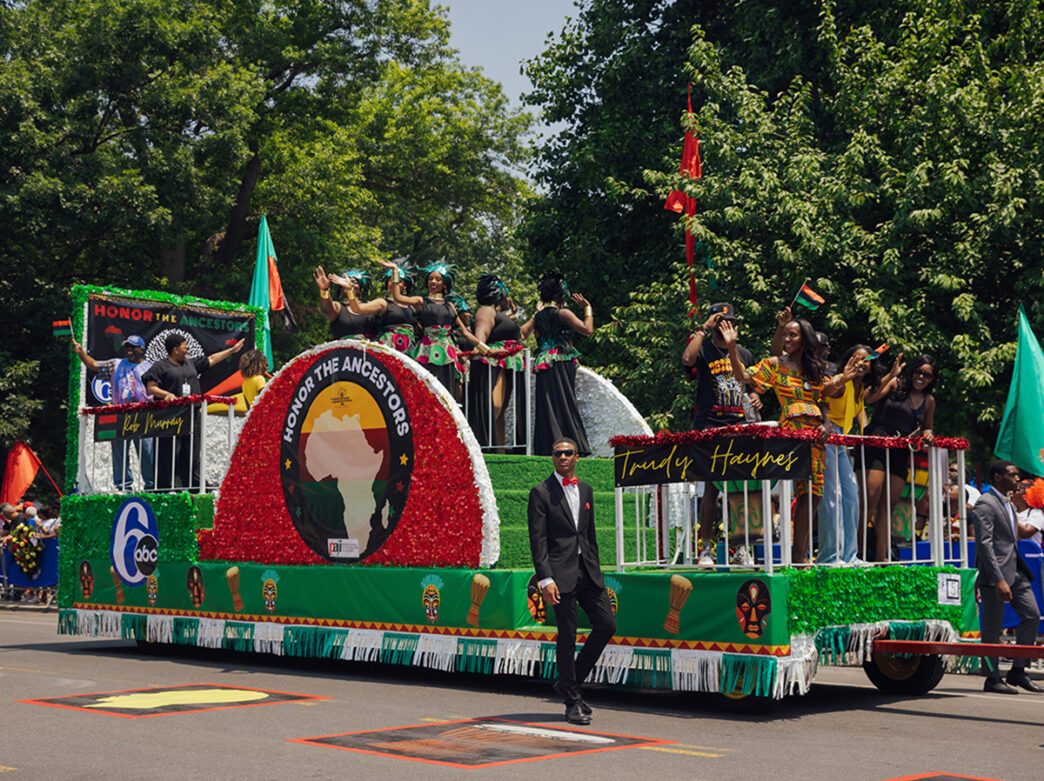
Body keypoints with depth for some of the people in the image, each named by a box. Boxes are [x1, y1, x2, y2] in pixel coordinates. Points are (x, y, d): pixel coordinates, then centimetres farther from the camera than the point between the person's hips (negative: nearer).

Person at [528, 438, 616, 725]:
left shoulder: (585, 490, 15)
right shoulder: (541, 492, -3)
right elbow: (537, 539, -9)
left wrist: (595, 570, 16)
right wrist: (545, 579, -16)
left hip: (587, 570, 6)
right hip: (561, 573, -6)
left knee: (607, 625, 1)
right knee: (567, 637, -2)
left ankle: (568, 683, 17)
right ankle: (572, 702, 7)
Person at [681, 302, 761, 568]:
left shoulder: (744, 354, 19)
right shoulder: (704, 350, 4)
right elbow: (687, 359, -21)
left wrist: (755, 397, 6)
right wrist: (703, 330, -12)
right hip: (709, 428, -4)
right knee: (711, 487, -8)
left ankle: (742, 548, 9)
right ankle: (706, 548, -4)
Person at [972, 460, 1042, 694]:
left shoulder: (1007, 502, 16)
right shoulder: (985, 504, -13)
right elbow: (984, 543, -20)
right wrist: (999, 580, -25)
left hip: (1015, 570, 9)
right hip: (994, 572, -9)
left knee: (1032, 615, 4)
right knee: (993, 627, -1)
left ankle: (1018, 671, 12)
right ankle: (992, 679, 8)